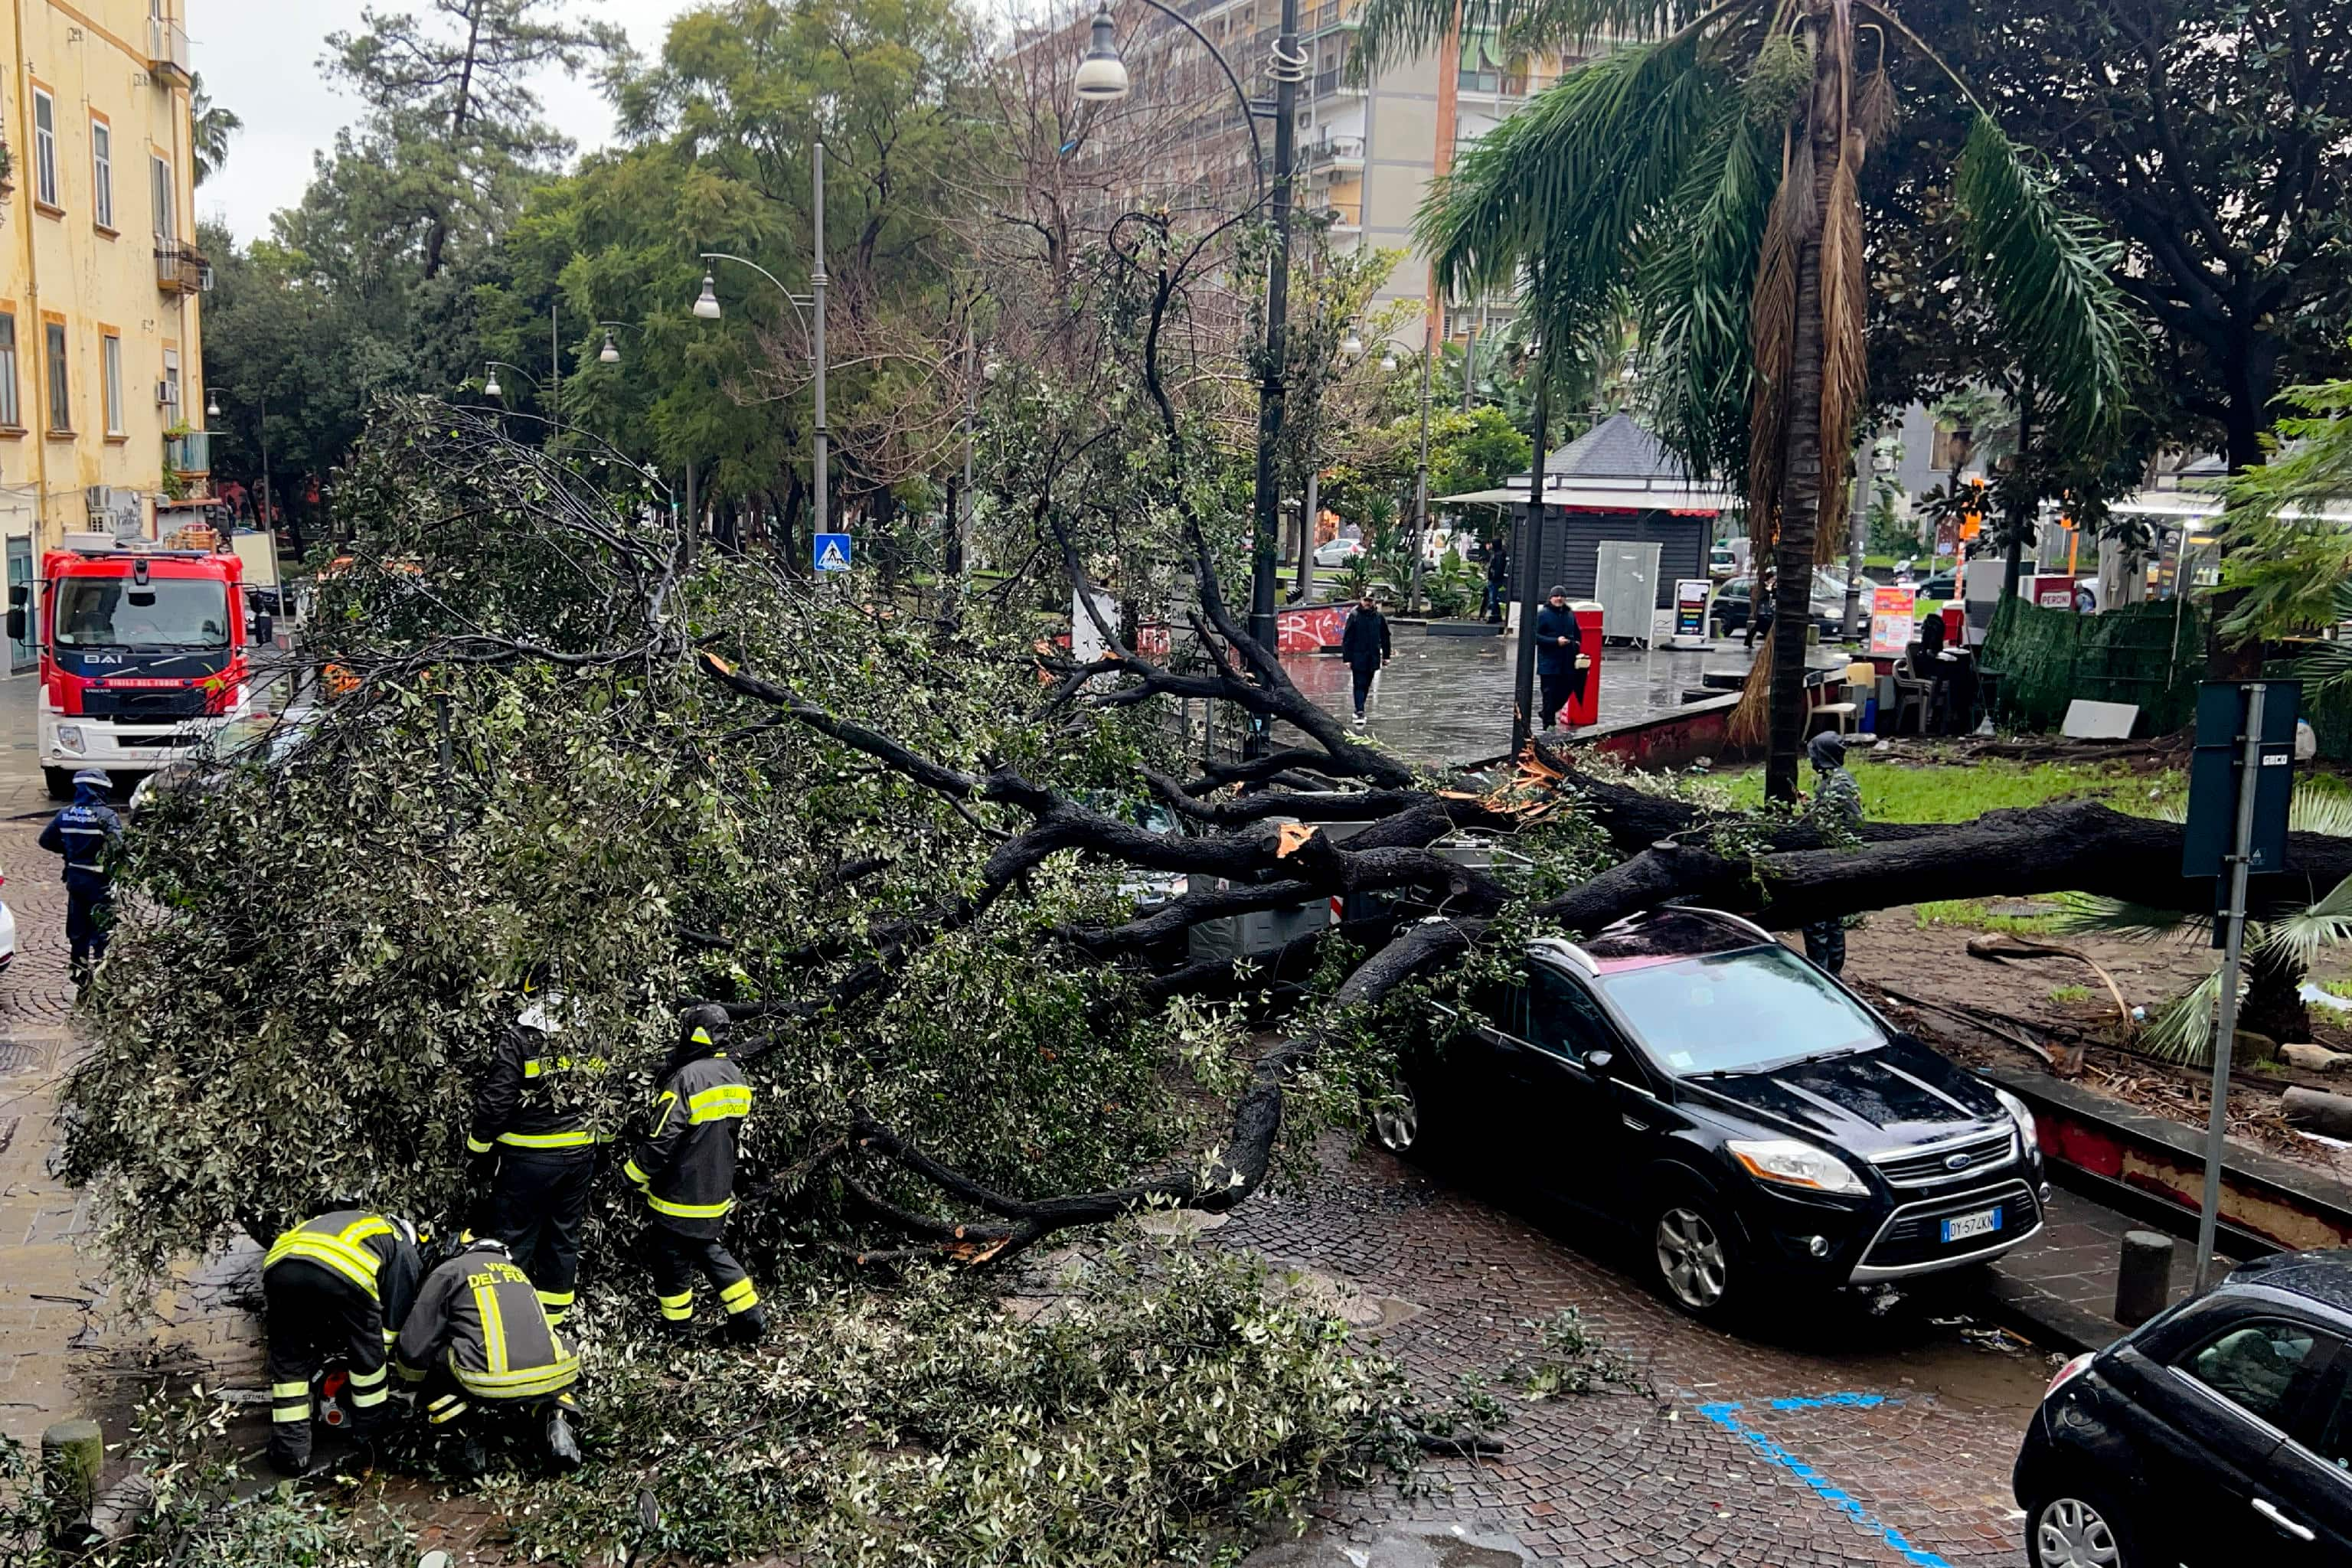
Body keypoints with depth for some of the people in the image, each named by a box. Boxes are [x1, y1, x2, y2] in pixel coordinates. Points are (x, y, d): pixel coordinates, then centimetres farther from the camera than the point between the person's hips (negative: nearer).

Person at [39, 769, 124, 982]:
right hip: (99, 880, -6)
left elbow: (46, 840, 11)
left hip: (74, 877, 6)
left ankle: (80, 971, 23)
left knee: (78, 927, 16)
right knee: (102, 927, 4)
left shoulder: (66, 815, 2)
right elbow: (117, 847, -26)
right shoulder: (106, 816, -18)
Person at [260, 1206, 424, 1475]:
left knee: (288, 1359, 23)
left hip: (280, 1265, 4)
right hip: (344, 1273, -4)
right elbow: (394, 1317, 31)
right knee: (366, 1354, 23)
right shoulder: (404, 1251, 34)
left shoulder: (331, 1221, 48)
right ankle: (369, 1431, 33)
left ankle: (290, 1450, 21)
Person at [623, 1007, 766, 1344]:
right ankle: (750, 1316, 14)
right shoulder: (735, 1079, 4)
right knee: (712, 1250, 20)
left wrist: (635, 1174, -8)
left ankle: (676, 1329, 20)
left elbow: (662, 1138, -21)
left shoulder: (686, 1078, -22)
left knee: (673, 1259, 8)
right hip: (718, 1192, 8)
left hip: (681, 1193, -8)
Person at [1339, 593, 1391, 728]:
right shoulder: (1354, 615, -5)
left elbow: (1385, 637, 12)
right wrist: (1347, 658, -8)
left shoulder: (1379, 616, 4)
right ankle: (1359, 712, -12)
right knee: (1359, 685, -8)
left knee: (1366, 685, 11)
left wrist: (1386, 655, 10)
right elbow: (1347, 638, -5)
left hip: (1373, 657, 4)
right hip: (1358, 657, -4)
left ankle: (1359, 710, 22)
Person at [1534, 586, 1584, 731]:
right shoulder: (1542, 615, -5)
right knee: (1550, 693, -2)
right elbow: (1536, 636, -12)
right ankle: (1549, 724, 5)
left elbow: (1577, 634, 26)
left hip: (1567, 664, 5)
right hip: (1549, 663, -5)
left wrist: (1577, 644, 8)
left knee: (1566, 690, 9)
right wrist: (1556, 641, -19)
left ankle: (1547, 713, 31)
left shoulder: (1570, 615, 12)